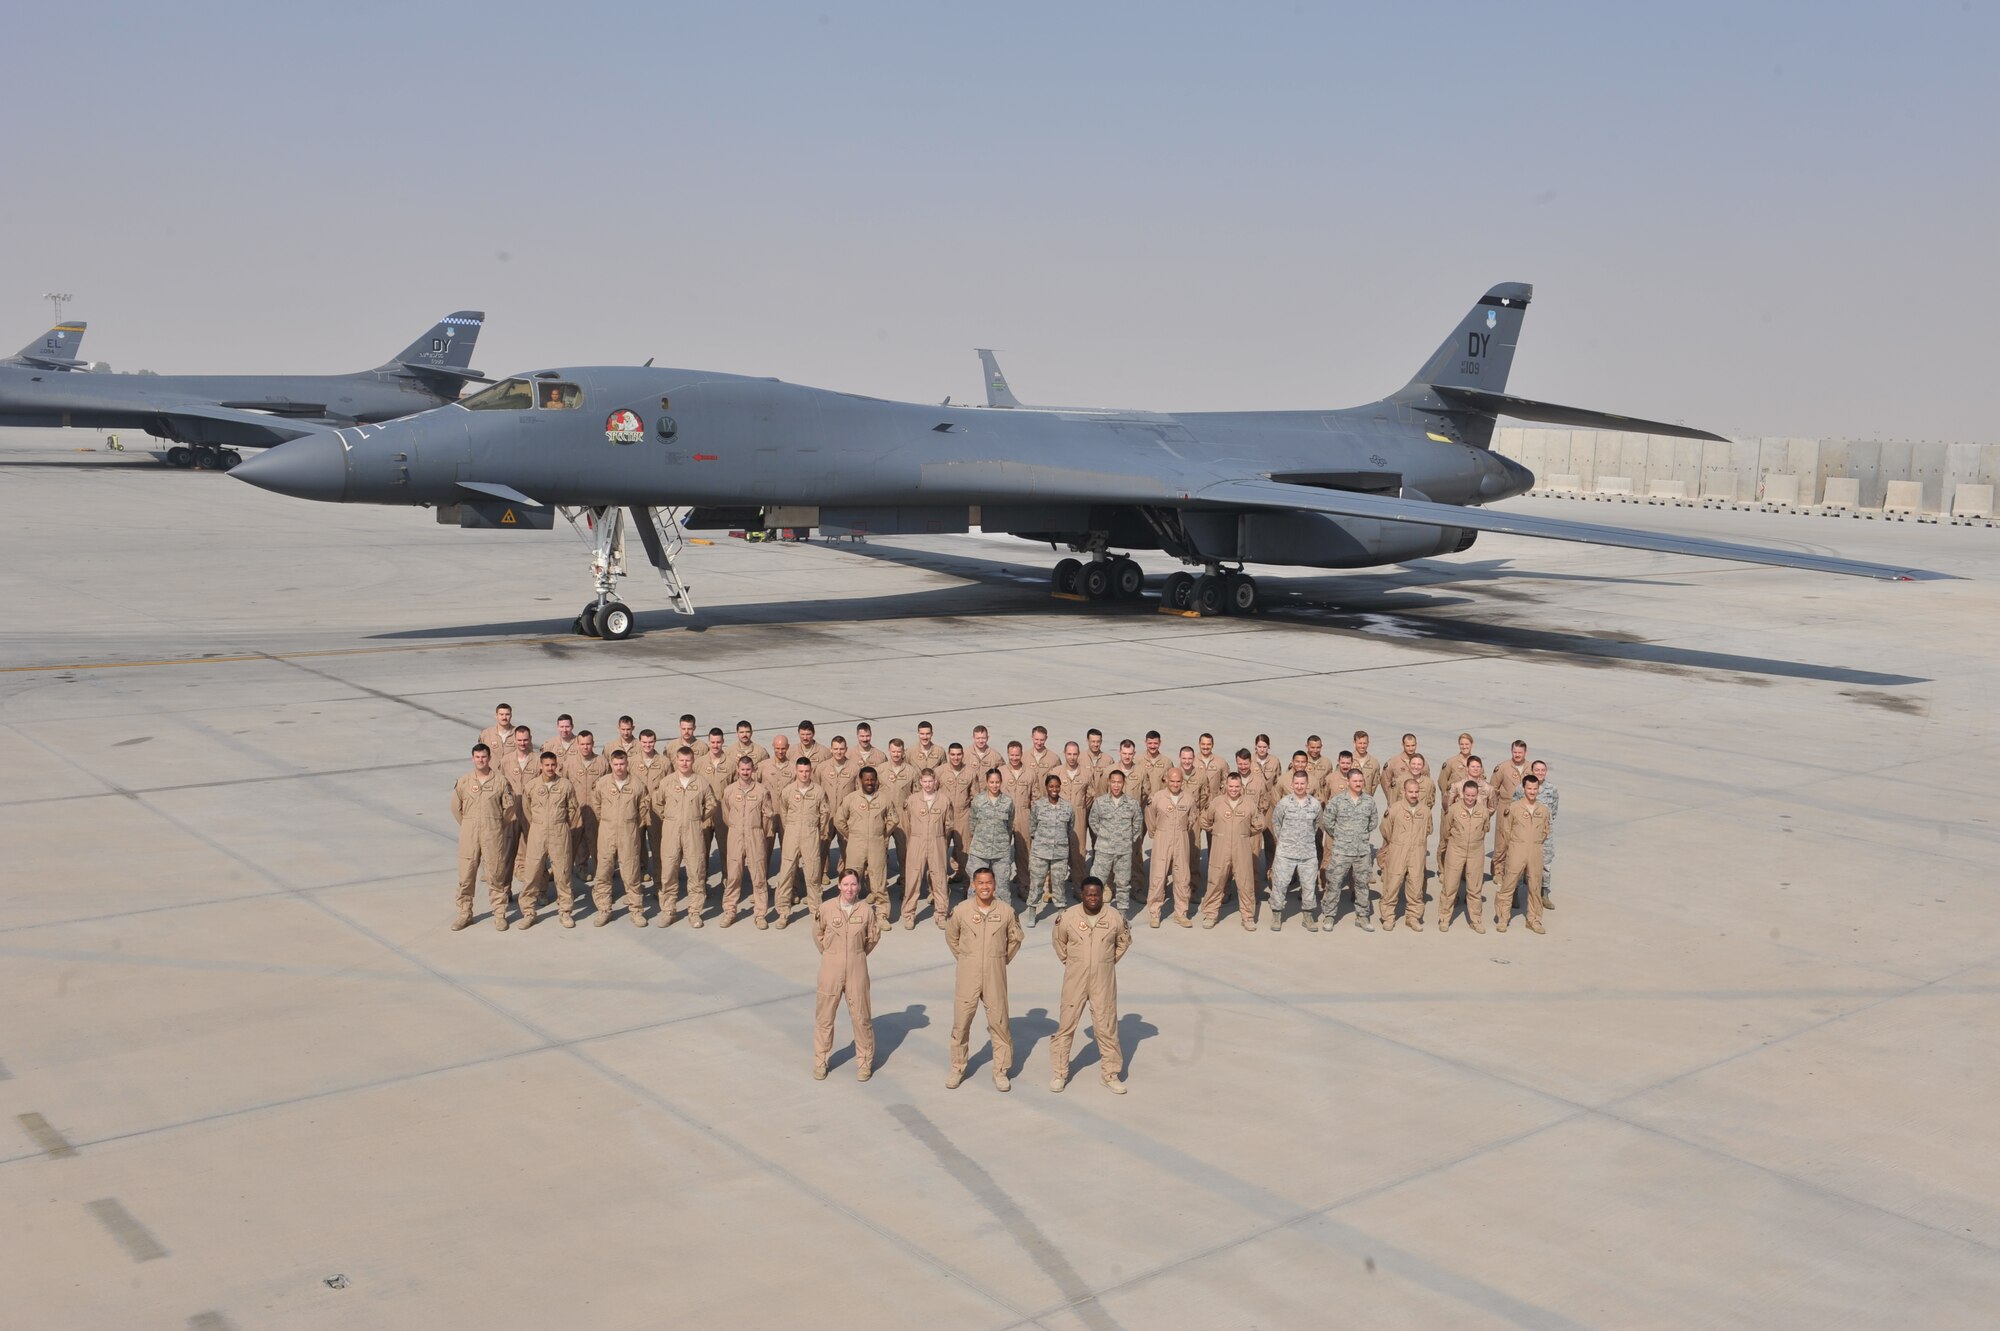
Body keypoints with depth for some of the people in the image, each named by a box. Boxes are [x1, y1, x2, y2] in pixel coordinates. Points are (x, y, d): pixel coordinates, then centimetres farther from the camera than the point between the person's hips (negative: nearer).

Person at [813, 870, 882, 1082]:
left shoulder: (866, 910, -6)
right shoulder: (826, 908, -7)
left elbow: (874, 936, 10)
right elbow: (818, 935, 9)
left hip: (857, 970, 0)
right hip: (831, 969, 0)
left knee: (861, 1017, 5)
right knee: (824, 1017, 8)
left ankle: (864, 1062, 21)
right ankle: (820, 1062, 23)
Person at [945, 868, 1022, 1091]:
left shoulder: (1006, 911, -4)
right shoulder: (962, 910, -5)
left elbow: (1015, 938, 12)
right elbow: (951, 936, 11)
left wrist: (1003, 960, 10)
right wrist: (963, 959, 10)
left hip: (995, 975, 0)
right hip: (968, 974, 0)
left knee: (999, 1022, 4)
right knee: (961, 1022, 5)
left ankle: (1000, 1071, 17)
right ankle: (957, 1069, 19)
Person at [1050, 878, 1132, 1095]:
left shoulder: (1114, 918, -8)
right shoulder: (1068, 917, -9)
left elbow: (1124, 940, 12)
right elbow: (1058, 941, 9)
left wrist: (1111, 960, 10)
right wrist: (1068, 961, 9)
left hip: (1104, 981, 0)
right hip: (1075, 980, 0)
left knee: (1107, 1027, 6)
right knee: (1066, 1026, 5)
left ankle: (1110, 1074, 19)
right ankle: (1060, 1072, 17)